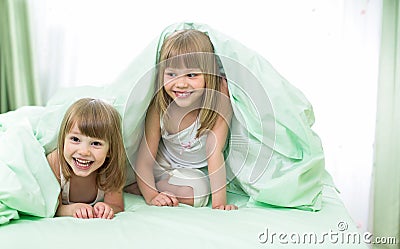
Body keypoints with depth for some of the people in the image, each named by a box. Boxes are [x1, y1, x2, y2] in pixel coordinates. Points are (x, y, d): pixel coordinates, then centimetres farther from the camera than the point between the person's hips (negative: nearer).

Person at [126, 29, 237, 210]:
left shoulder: (218, 95, -30)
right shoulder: (159, 106, -24)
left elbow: (215, 153, -33)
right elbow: (144, 160, -21)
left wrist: (219, 202, -39)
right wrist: (151, 196, -37)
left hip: (193, 170, 0)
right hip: (162, 162, 1)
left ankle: (128, 187, -12)